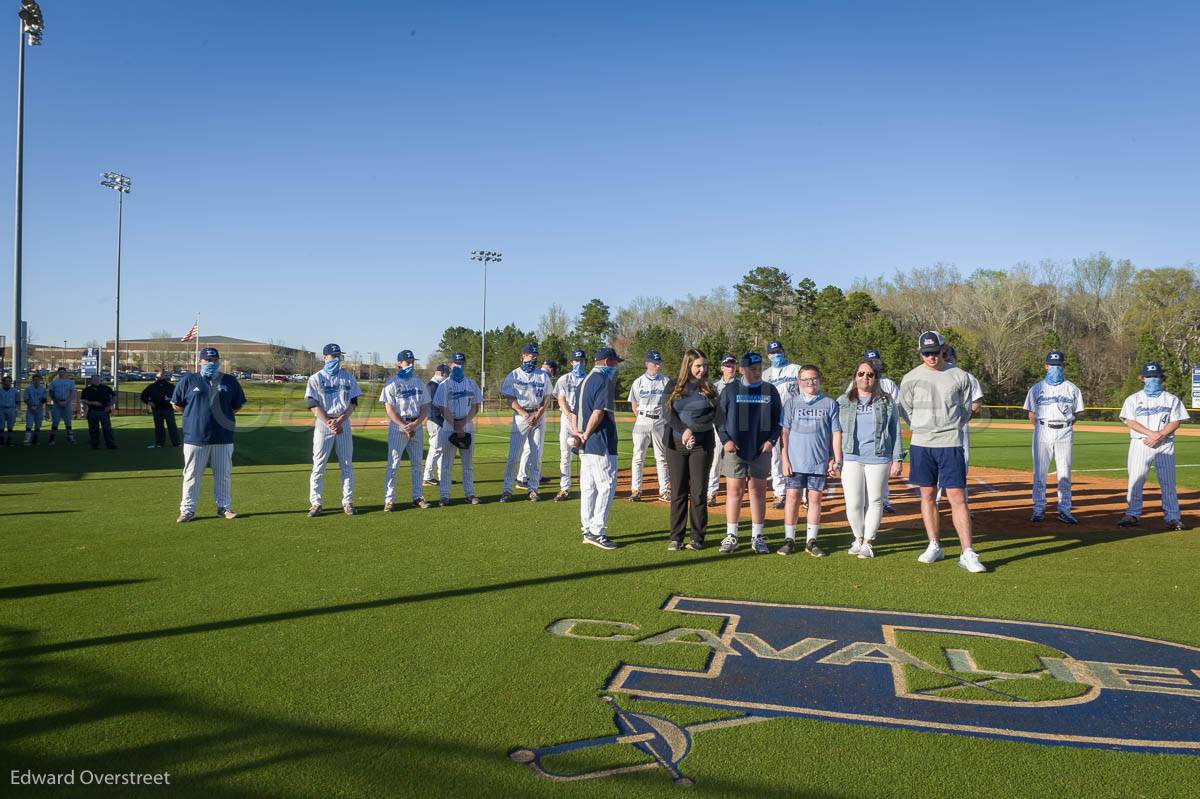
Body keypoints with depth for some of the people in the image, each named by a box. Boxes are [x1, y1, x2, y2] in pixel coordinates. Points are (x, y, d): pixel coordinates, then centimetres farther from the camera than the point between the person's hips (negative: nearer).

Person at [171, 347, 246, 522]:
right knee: (191, 475, 3)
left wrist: (224, 415, 4)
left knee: (223, 475, 7)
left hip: (223, 438, 2)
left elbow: (238, 405, 16)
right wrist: (192, 415, 4)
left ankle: (224, 507, 18)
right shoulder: (188, 381, 3)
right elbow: (176, 404, 10)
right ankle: (188, 510, 11)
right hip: (195, 437, -1)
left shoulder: (230, 381, 8)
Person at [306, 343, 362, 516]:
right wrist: (329, 423, -17)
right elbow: (313, 405, -5)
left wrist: (339, 421, -10)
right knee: (319, 465, -2)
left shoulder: (347, 377, 9)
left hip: (343, 423, 2)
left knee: (347, 464, 4)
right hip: (323, 423, -2)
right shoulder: (316, 378, 2)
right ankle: (316, 503, 4)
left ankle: (348, 502, 10)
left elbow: (353, 402, 4)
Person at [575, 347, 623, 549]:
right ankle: (597, 532, -6)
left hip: (586, 445, 10)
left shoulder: (584, 381, 18)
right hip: (601, 444, -10)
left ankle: (588, 530, 17)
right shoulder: (604, 382, -12)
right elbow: (598, 413, -20)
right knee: (607, 486, -5)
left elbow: (579, 412, 15)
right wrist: (585, 436, -11)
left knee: (588, 488, 12)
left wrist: (581, 434, 5)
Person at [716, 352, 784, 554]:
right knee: (734, 490, -1)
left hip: (761, 449, 1)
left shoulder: (770, 391, 7)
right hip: (735, 449, -1)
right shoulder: (730, 390, 3)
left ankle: (757, 536, 13)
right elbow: (719, 418, 4)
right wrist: (725, 440, -8)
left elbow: (779, 419, 10)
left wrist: (771, 440, -3)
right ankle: (731, 535, 6)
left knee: (758, 490, 6)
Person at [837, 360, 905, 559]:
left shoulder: (886, 402, 8)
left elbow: (895, 431, 8)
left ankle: (868, 542, 16)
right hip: (851, 458, 0)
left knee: (875, 501, 4)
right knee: (853, 503, -5)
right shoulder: (843, 402, 10)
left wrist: (897, 459, 2)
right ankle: (858, 538, 17)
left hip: (878, 458, 0)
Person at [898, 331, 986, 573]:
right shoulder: (911, 378, 2)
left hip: (950, 445, -1)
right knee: (927, 495, 9)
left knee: (957, 497, -7)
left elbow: (965, 411, 11)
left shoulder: (960, 377, 3)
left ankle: (968, 553, -6)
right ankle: (934, 546, 20)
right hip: (921, 444, 2)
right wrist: (924, 430, 6)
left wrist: (948, 430, 6)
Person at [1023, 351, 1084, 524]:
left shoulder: (1072, 389, 11)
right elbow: (1032, 415, 8)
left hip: (1065, 433, 1)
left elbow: (1075, 413, 12)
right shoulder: (1037, 388, 8)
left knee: (1065, 473, 2)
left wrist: (1066, 426, 1)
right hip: (1043, 431, 0)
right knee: (1039, 472, 0)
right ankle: (1039, 509, 7)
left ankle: (1064, 511, 7)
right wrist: (1041, 428, -1)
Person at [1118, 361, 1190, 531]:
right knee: (1135, 481, -1)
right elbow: (1130, 421, -2)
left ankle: (1172, 517, 2)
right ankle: (1132, 515, 6)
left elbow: (1176, 422, 1)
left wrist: (1159, 436, -14)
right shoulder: (1133, 399, 9)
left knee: (1168, 482, -2)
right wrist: (1151, 433, -15)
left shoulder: (1172, 399, 10)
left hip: (1165, 445, 0)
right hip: (1140, 444, 0)